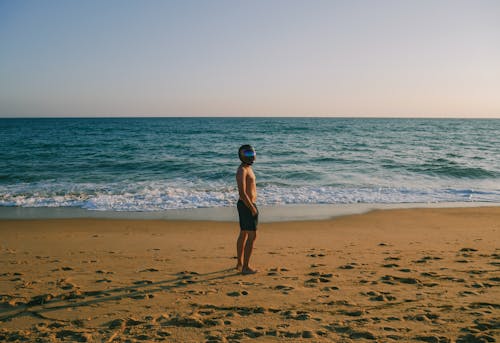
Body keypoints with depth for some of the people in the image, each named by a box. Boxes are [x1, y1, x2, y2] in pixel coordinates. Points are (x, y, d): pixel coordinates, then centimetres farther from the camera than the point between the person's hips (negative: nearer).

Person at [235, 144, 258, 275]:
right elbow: (243, 193, -25)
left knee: (243, 235, 16)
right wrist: (252, 208, -22)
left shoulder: (247, 168, 15)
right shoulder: (242, 170, -18)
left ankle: (240, 264, 26)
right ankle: (245, 267, -5)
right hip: (247, 206, -11)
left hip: (246, 205, 11)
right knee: (252, 236, -8)